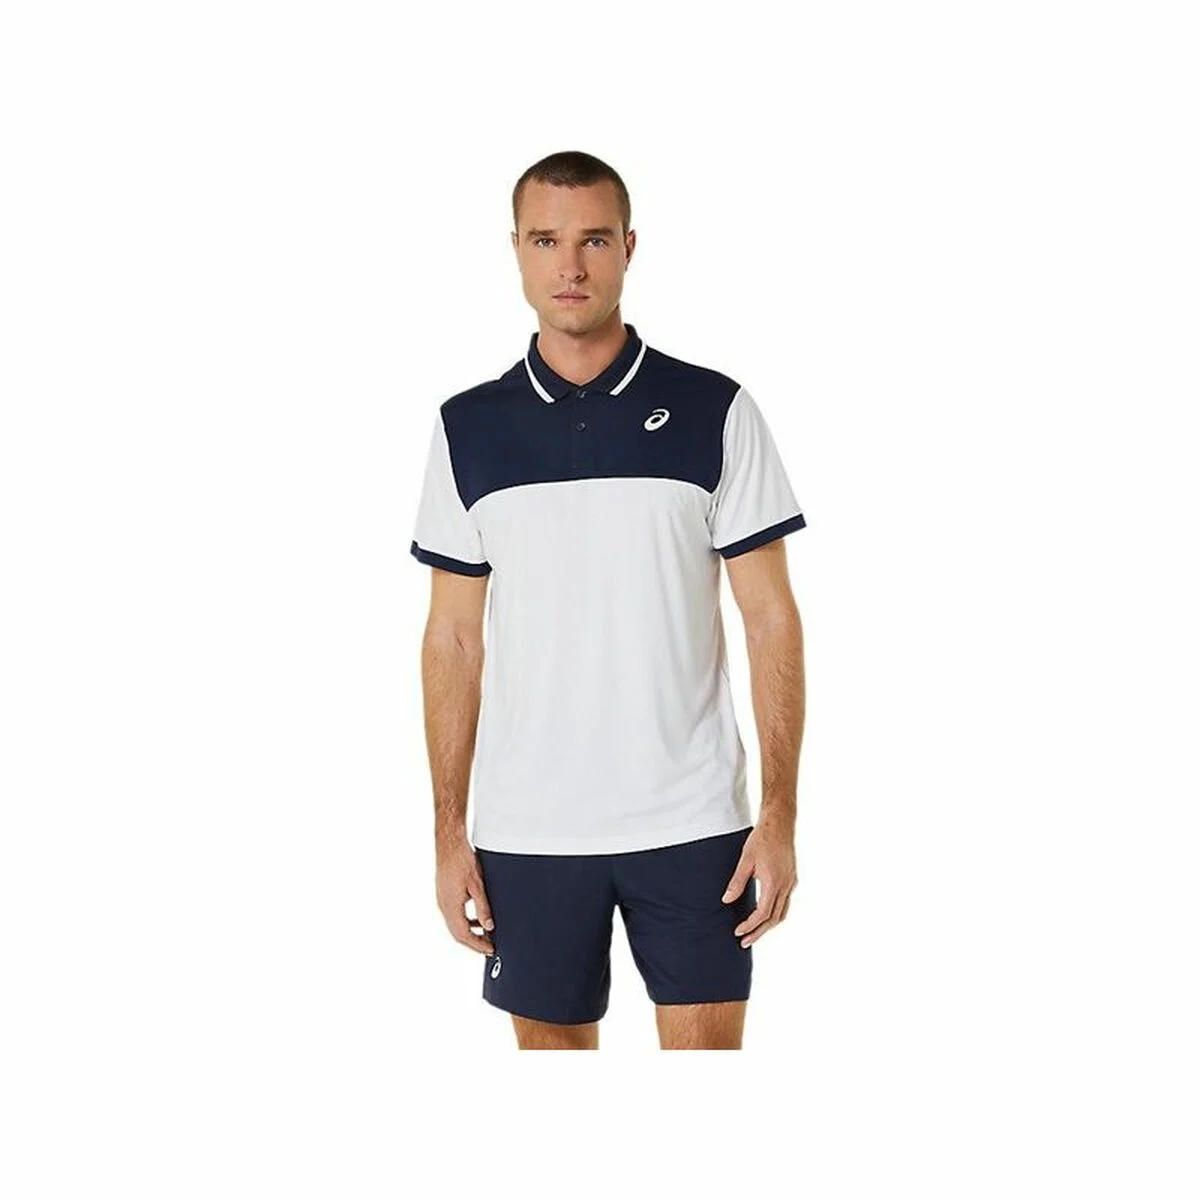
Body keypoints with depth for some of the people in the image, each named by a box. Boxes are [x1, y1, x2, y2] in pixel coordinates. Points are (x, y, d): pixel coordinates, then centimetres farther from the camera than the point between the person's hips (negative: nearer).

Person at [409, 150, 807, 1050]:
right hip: (528, 830, 2)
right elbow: (454, 640, 6)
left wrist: (781, 811, -7)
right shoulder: (468, 428, 4)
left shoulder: (715, 411, -2)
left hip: (690, 822, -1)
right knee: (554, 1053, 11)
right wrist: (448, 829, 1)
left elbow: (772, 620, -1)